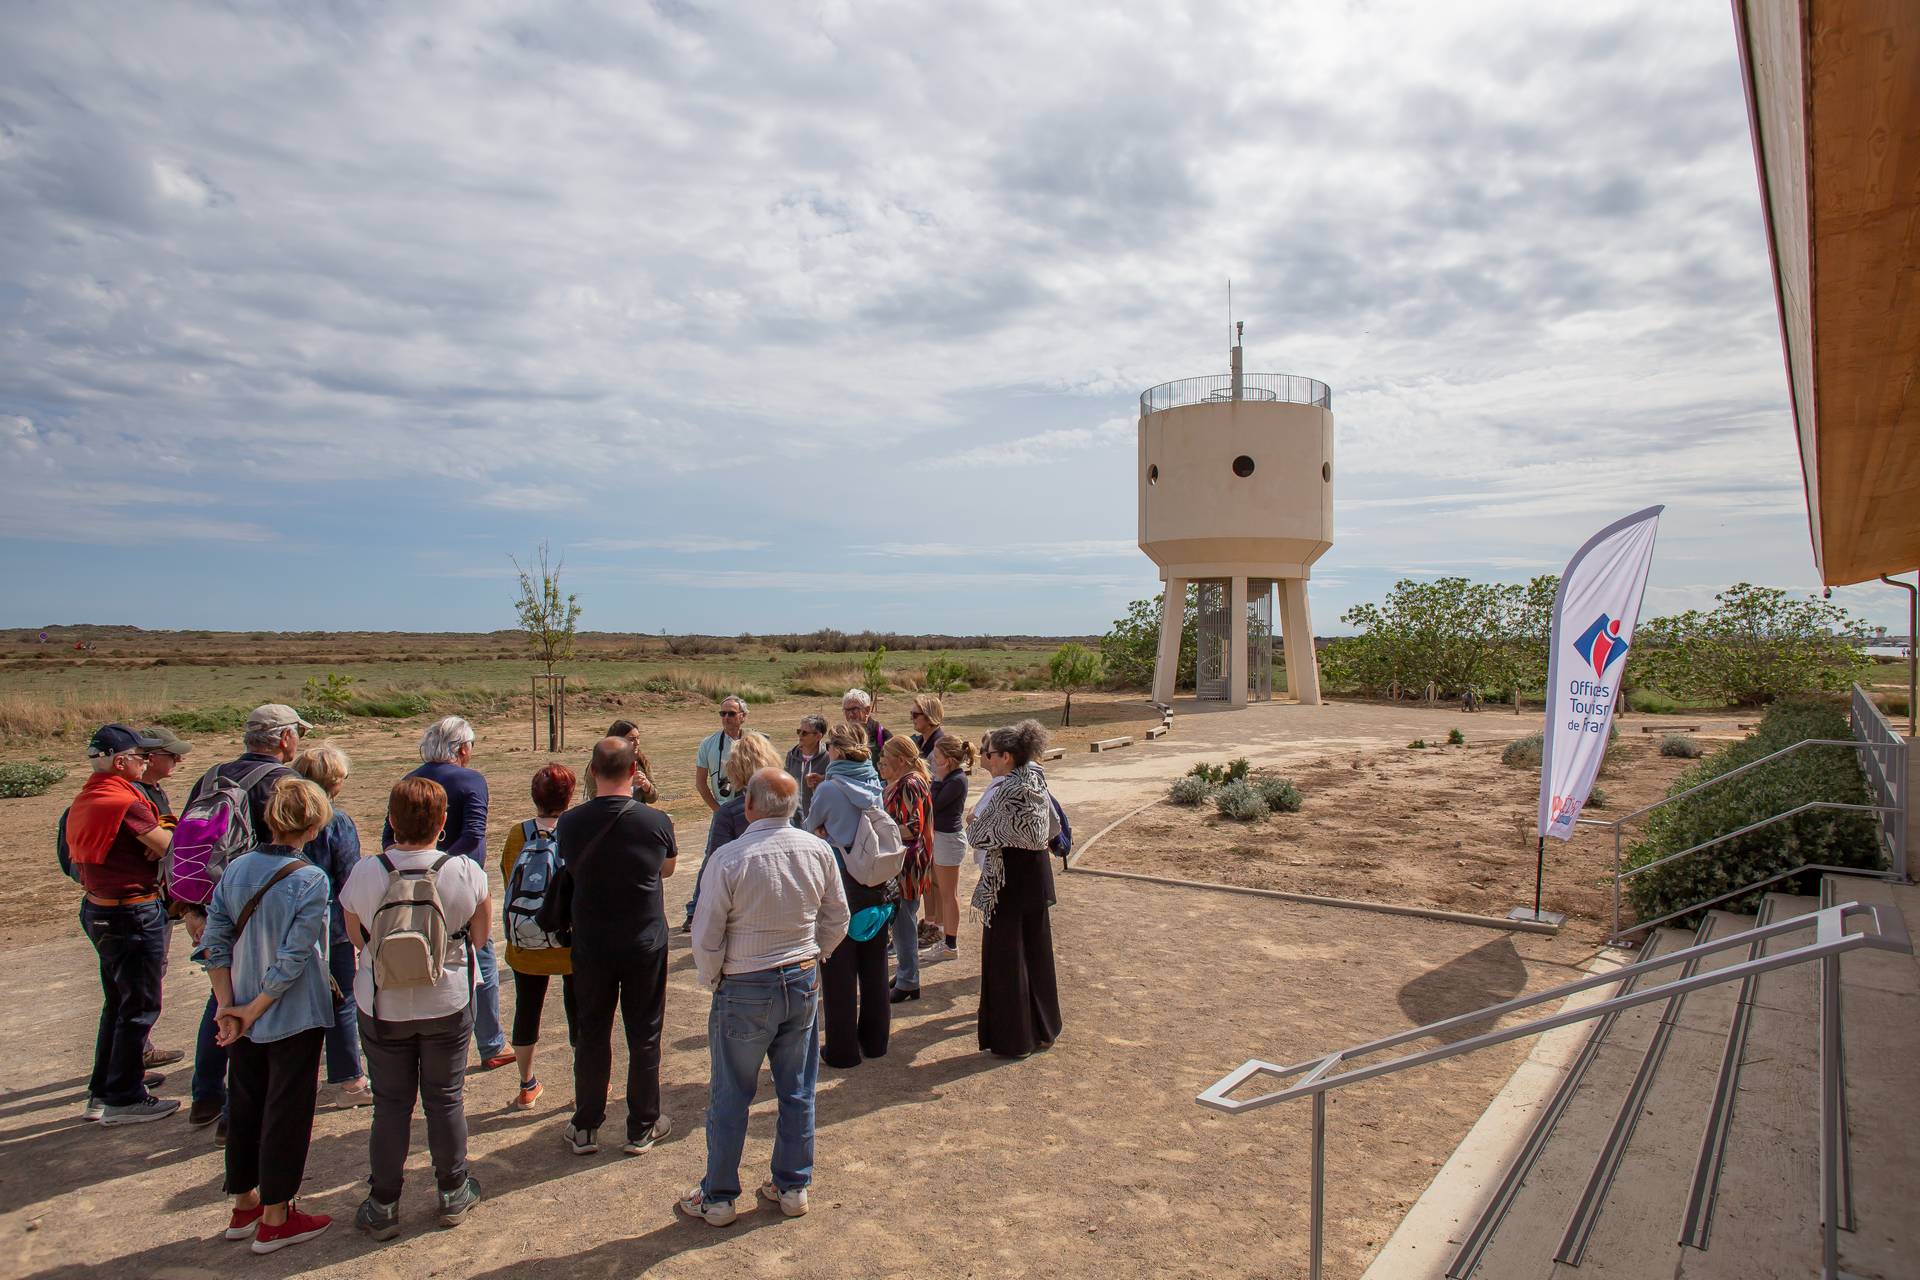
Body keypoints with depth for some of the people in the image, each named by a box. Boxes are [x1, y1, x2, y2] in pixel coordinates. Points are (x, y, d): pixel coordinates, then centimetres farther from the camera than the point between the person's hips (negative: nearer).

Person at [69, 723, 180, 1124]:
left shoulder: (85, 797, 8)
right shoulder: (126, 801, -22)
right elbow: (169, 848, -18)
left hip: (98, 908, 10)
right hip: (133, 914, -10)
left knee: (118, 1002, 21)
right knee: (140, 1006, 3)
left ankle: (101, 1093, 30)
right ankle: (124, 1100, 12)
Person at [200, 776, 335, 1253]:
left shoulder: (236, 869, -3)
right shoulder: (310, 880, -21)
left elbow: (213, 942, -3)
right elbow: (294, 959, -22)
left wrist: (228, 1005, -3)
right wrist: (253, 1011, -10)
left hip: (242, 1016, 6)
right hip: (294, 1018, -6)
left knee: (243, 1106, 20)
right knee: (287, 1112, 8)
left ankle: (244, 1205, 35)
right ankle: (275, 1219, 20)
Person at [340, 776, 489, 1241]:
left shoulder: (365, 874, -16)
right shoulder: (466, 872, -18)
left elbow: (357, 937, 0)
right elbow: (481, 936, -5)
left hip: (382, 1007, 0)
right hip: (449, 1003, 0)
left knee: (390, 1103, 15)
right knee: (446, 1098, 15)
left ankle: (382, 1207, 26)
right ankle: (453, 1194, 29)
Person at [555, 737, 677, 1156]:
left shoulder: (570, 823, -12)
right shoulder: (655, 821, -15)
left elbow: (569, 871, 6)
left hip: (590, 945, 1)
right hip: (645, 945, -1)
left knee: (591, 1035, 16)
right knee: (644, 1036, 12)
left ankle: (585, 1128, 28)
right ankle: (642, 1128, 23)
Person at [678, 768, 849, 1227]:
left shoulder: (730, 857, -19)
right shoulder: (818, 850, -7)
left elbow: (707, 936, -13)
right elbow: (837, 919, 4)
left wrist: (713, 979, 5)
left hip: (745, 990, -4)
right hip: (803, 983, 4)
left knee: (730, 1097, 11)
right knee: (797, 1091, 16)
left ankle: (718, 1198, 25)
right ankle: (793, 1187, 30)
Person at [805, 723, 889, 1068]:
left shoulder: (829, 789, -15)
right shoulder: (874, 784, 1)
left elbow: (812, 827, 0)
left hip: (840, 884, -6)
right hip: (875, 884, 6)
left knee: (839, 969, 6)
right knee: (874, 965, 16)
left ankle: (843, 1049, 14)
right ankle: (875, 1040, 28)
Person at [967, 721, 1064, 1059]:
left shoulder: (1007, 791, -22)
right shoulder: (1036, 783, 2)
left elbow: (979, 836, -18)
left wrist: (972, 822, 4)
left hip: (1009, 882, -8)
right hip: (1037, 876, 8)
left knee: (1006, 958, 5)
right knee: (1036, 953, 18)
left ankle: (1012, 1039, 14)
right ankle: (1043, 1028, 32)